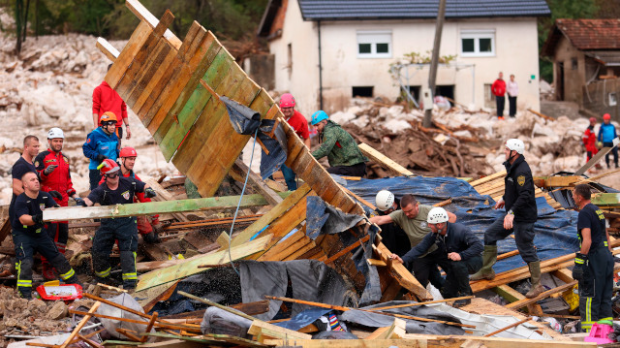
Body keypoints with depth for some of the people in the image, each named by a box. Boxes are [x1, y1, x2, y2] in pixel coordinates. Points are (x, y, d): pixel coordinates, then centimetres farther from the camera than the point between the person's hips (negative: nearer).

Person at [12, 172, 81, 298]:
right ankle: (25, 294, -20)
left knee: (57, 258, 13)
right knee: (25, 262, -23)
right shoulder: (21, 200, -22)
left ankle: (74, 282, 29)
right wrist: (34, 219, -58)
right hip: (23, 234, -6)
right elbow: (23, 219, -37)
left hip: (40, 233, 6)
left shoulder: (45, 196, -5)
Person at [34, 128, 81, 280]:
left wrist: (73, 194, 19)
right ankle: (47, 267, -10)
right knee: (50, 231, -12)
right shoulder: (42, 157, -2)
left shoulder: (65, 159, 19)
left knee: (63, 231, 8)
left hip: (63, 200, 7)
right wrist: (45, 172, -26)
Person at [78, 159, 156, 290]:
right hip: (108, 223, 1)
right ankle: (102, 278, 27)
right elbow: (90, 199, -33)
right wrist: (83, 203, -56)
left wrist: (148, 190, -19)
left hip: (127, 222, -1)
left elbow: (143, 186, 5)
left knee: (127, 249, -12)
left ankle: (130, 281, -7)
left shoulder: (128, 183, -7)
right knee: (99, 249, 3)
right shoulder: (101, 190, -14)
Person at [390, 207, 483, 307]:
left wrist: (461, 255, -44)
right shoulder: (434, 235, -9)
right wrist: (403, 259, -24)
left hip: (474, 261, -8)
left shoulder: (460, 231, -28)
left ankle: (465, 294, -18)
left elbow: (478, 246, -34)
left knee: (457, 264, -37)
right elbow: (419, 249, -10)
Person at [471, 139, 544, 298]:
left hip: (523, 218, -10)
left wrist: (512, 213, -40)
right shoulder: (512, 167, 8)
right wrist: (504, 199, 32)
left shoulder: (522, 170, -24)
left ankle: (537, 285, 6)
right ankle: (487, 271, 26)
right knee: (490, 235, 15)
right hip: (512, 215, 10)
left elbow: (524, 195, -33)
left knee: (526, 250, -4)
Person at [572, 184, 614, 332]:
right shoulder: (597, 210, 16)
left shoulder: (584, 213, -13)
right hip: (606, 256, 9)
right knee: (604, 297, 10)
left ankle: (590, 330, -9)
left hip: (594, 259, -9)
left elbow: (587, 240, -22)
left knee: (588, 296, -6)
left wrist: (580, 261, -24)